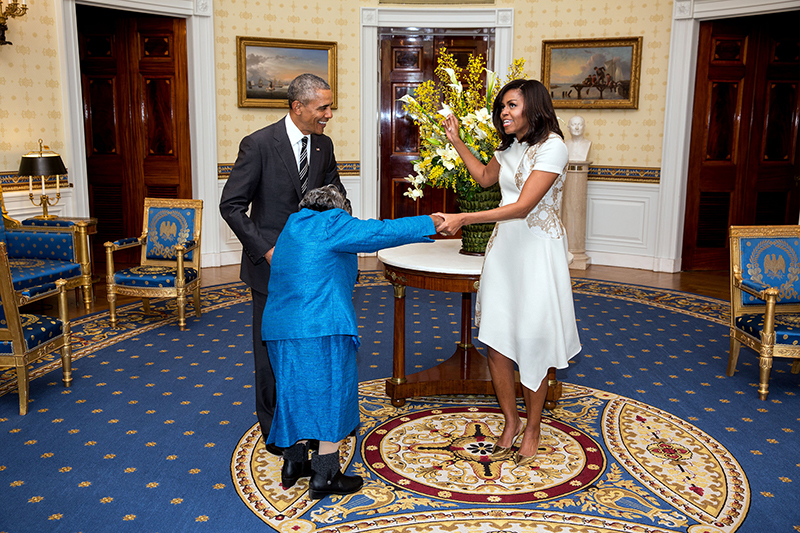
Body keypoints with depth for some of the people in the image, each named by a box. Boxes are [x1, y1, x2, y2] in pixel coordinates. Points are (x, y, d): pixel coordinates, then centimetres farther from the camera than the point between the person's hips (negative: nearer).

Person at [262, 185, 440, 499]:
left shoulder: (292, 227, 21)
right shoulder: (330, 224, -3)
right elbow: (381, 233, -6)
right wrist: (432, 224, -1)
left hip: (279, 328, 8)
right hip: (323, 328, -8)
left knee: (297, 392, 20)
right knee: (333, 394, 4)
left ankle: (293, 464, 31)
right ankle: (324, 476, 11)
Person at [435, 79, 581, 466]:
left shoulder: (552, 147, -14)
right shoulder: (510, 148, 12)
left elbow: (524, 206, -23)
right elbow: (485, 177, 31)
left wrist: (464, 219, -28)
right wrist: (456, 141, 22)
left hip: (538, 250, -7)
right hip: (504, 246, 7)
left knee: (532, 343, 2)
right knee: (496, 340, 5)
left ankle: (532, 429, 20)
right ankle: (510, 421, 23)